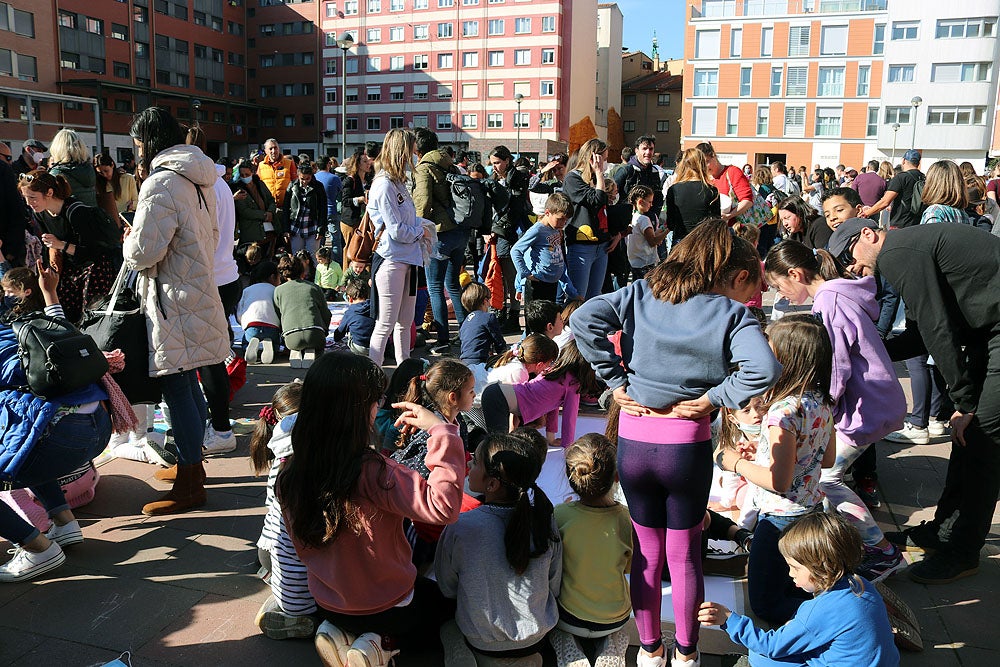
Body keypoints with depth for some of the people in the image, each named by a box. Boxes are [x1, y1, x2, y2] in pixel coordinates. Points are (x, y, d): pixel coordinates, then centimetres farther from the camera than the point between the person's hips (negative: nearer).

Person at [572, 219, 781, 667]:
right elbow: (763, 369, -23)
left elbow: (584, 318, -10)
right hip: (687, 445, -2)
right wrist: (714, 398, -9)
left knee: (646, 551, 19)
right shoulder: (731, 312, -6)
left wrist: (615, 381, -5)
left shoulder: (641, 293, 2)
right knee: (684, 554, 17)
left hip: (633, 441, 2)